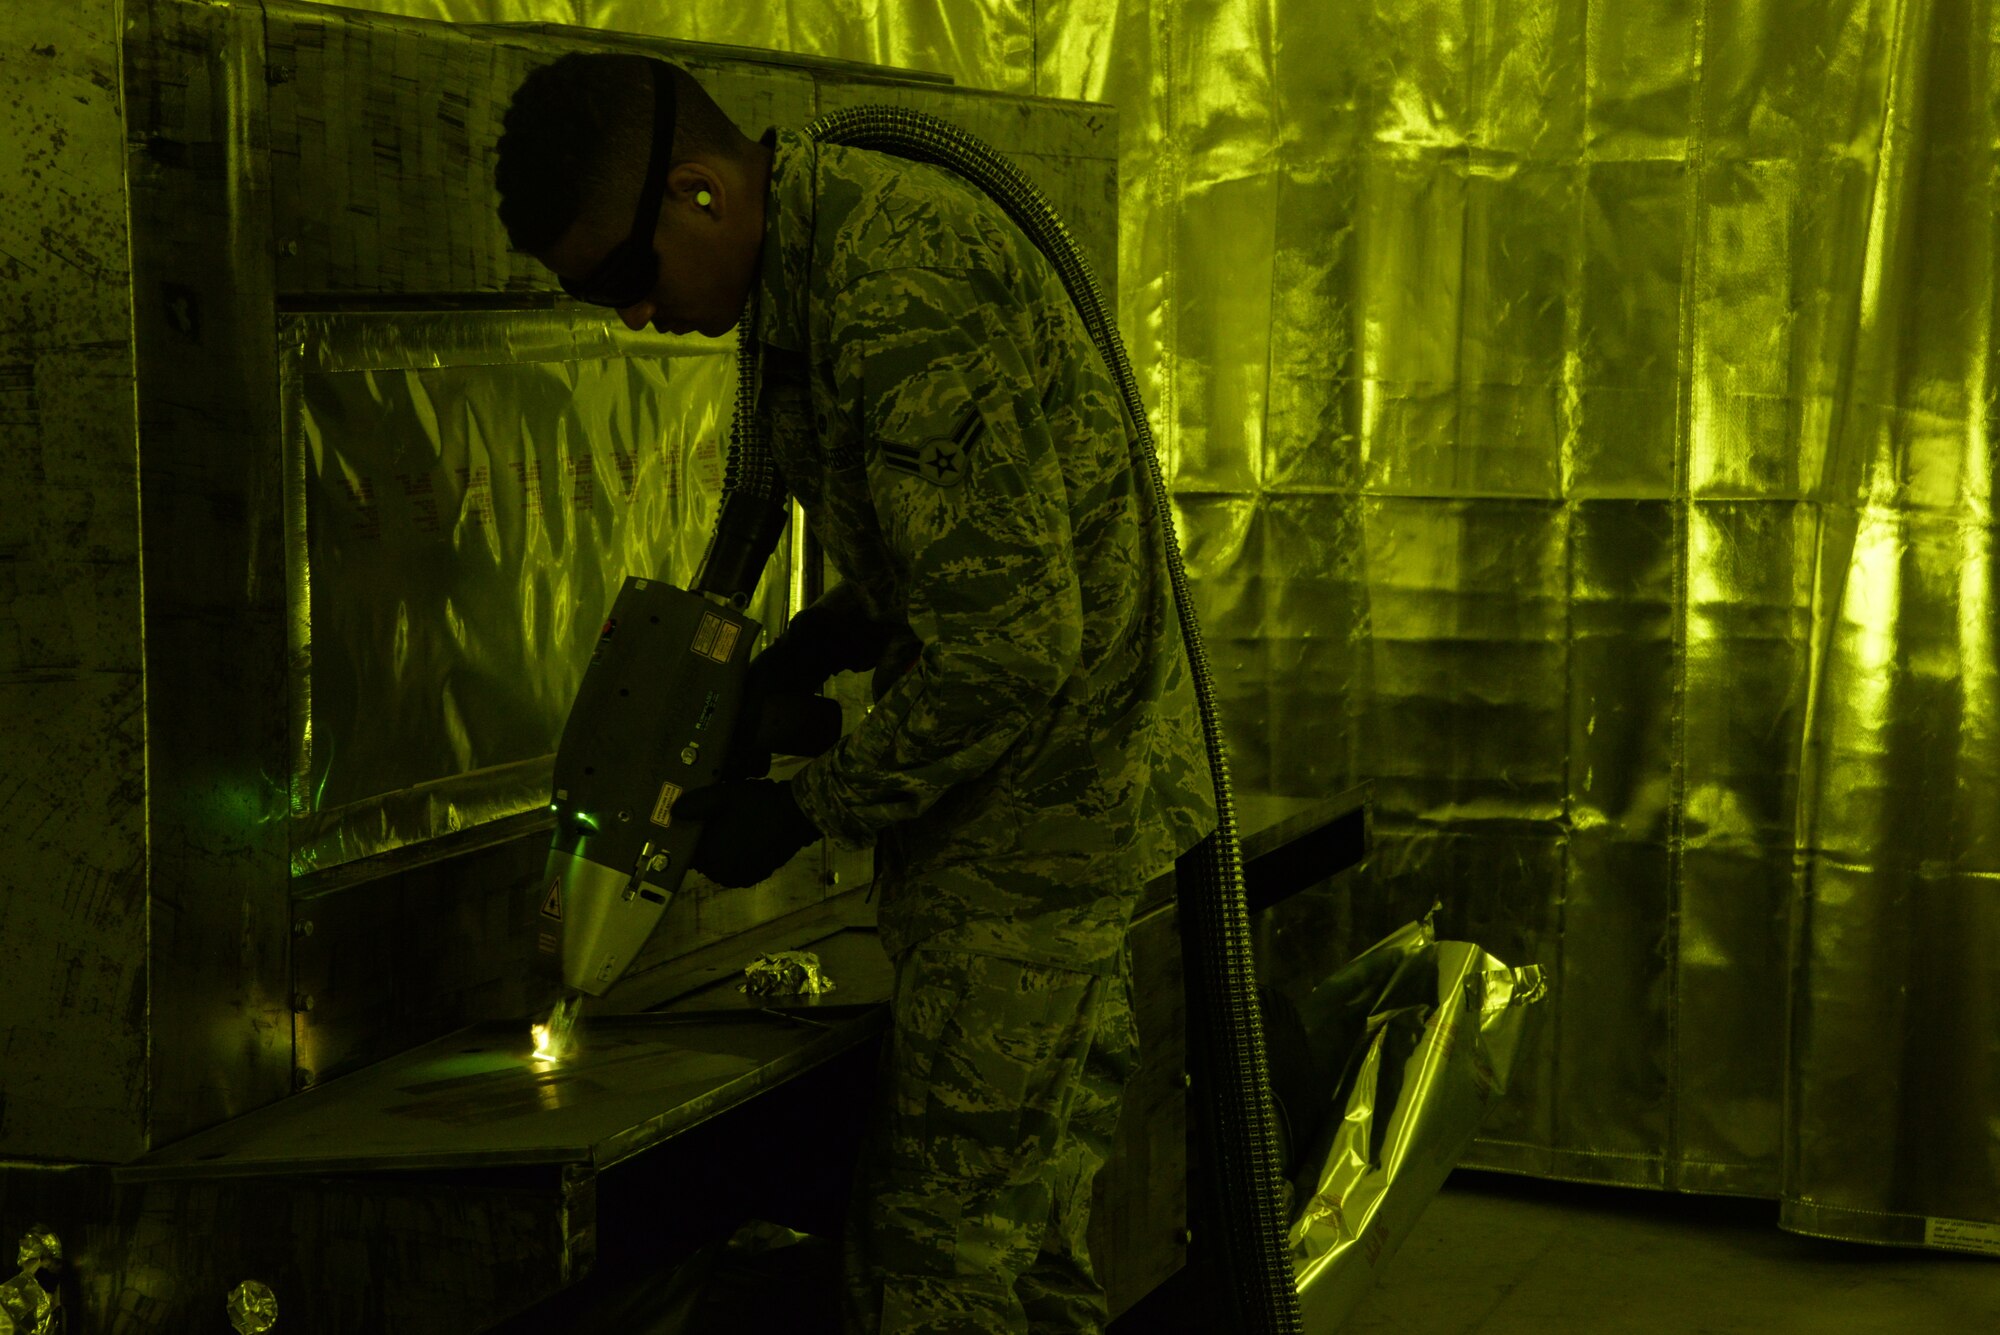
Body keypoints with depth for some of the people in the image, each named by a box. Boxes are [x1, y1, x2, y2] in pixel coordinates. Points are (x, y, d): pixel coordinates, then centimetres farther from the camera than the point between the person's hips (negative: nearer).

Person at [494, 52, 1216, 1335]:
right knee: (1032, 1220, 19)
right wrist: (833, 637, 5)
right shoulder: (837, 238, 8)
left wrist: (811, 810, -15)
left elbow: (1015, 639, -26)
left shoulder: (899, 303, -25)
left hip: (1037, 800, -10)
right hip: (1076, 793, 10)